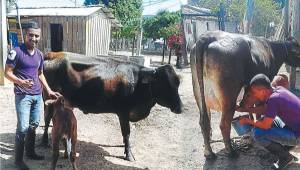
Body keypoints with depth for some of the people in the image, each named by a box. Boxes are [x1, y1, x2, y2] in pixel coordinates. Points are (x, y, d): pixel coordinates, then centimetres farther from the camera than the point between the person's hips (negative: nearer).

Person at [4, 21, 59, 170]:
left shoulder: (39, 54, 9)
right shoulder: (16, 52, -11)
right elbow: (7, 73, -10)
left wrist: (49, 90, 16)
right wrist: (21, 82, -26)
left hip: (38, 95, 7)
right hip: (22, 95, -6)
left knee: (34, 125, 14)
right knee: (23, 128, -5)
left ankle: (30, 152, 31)